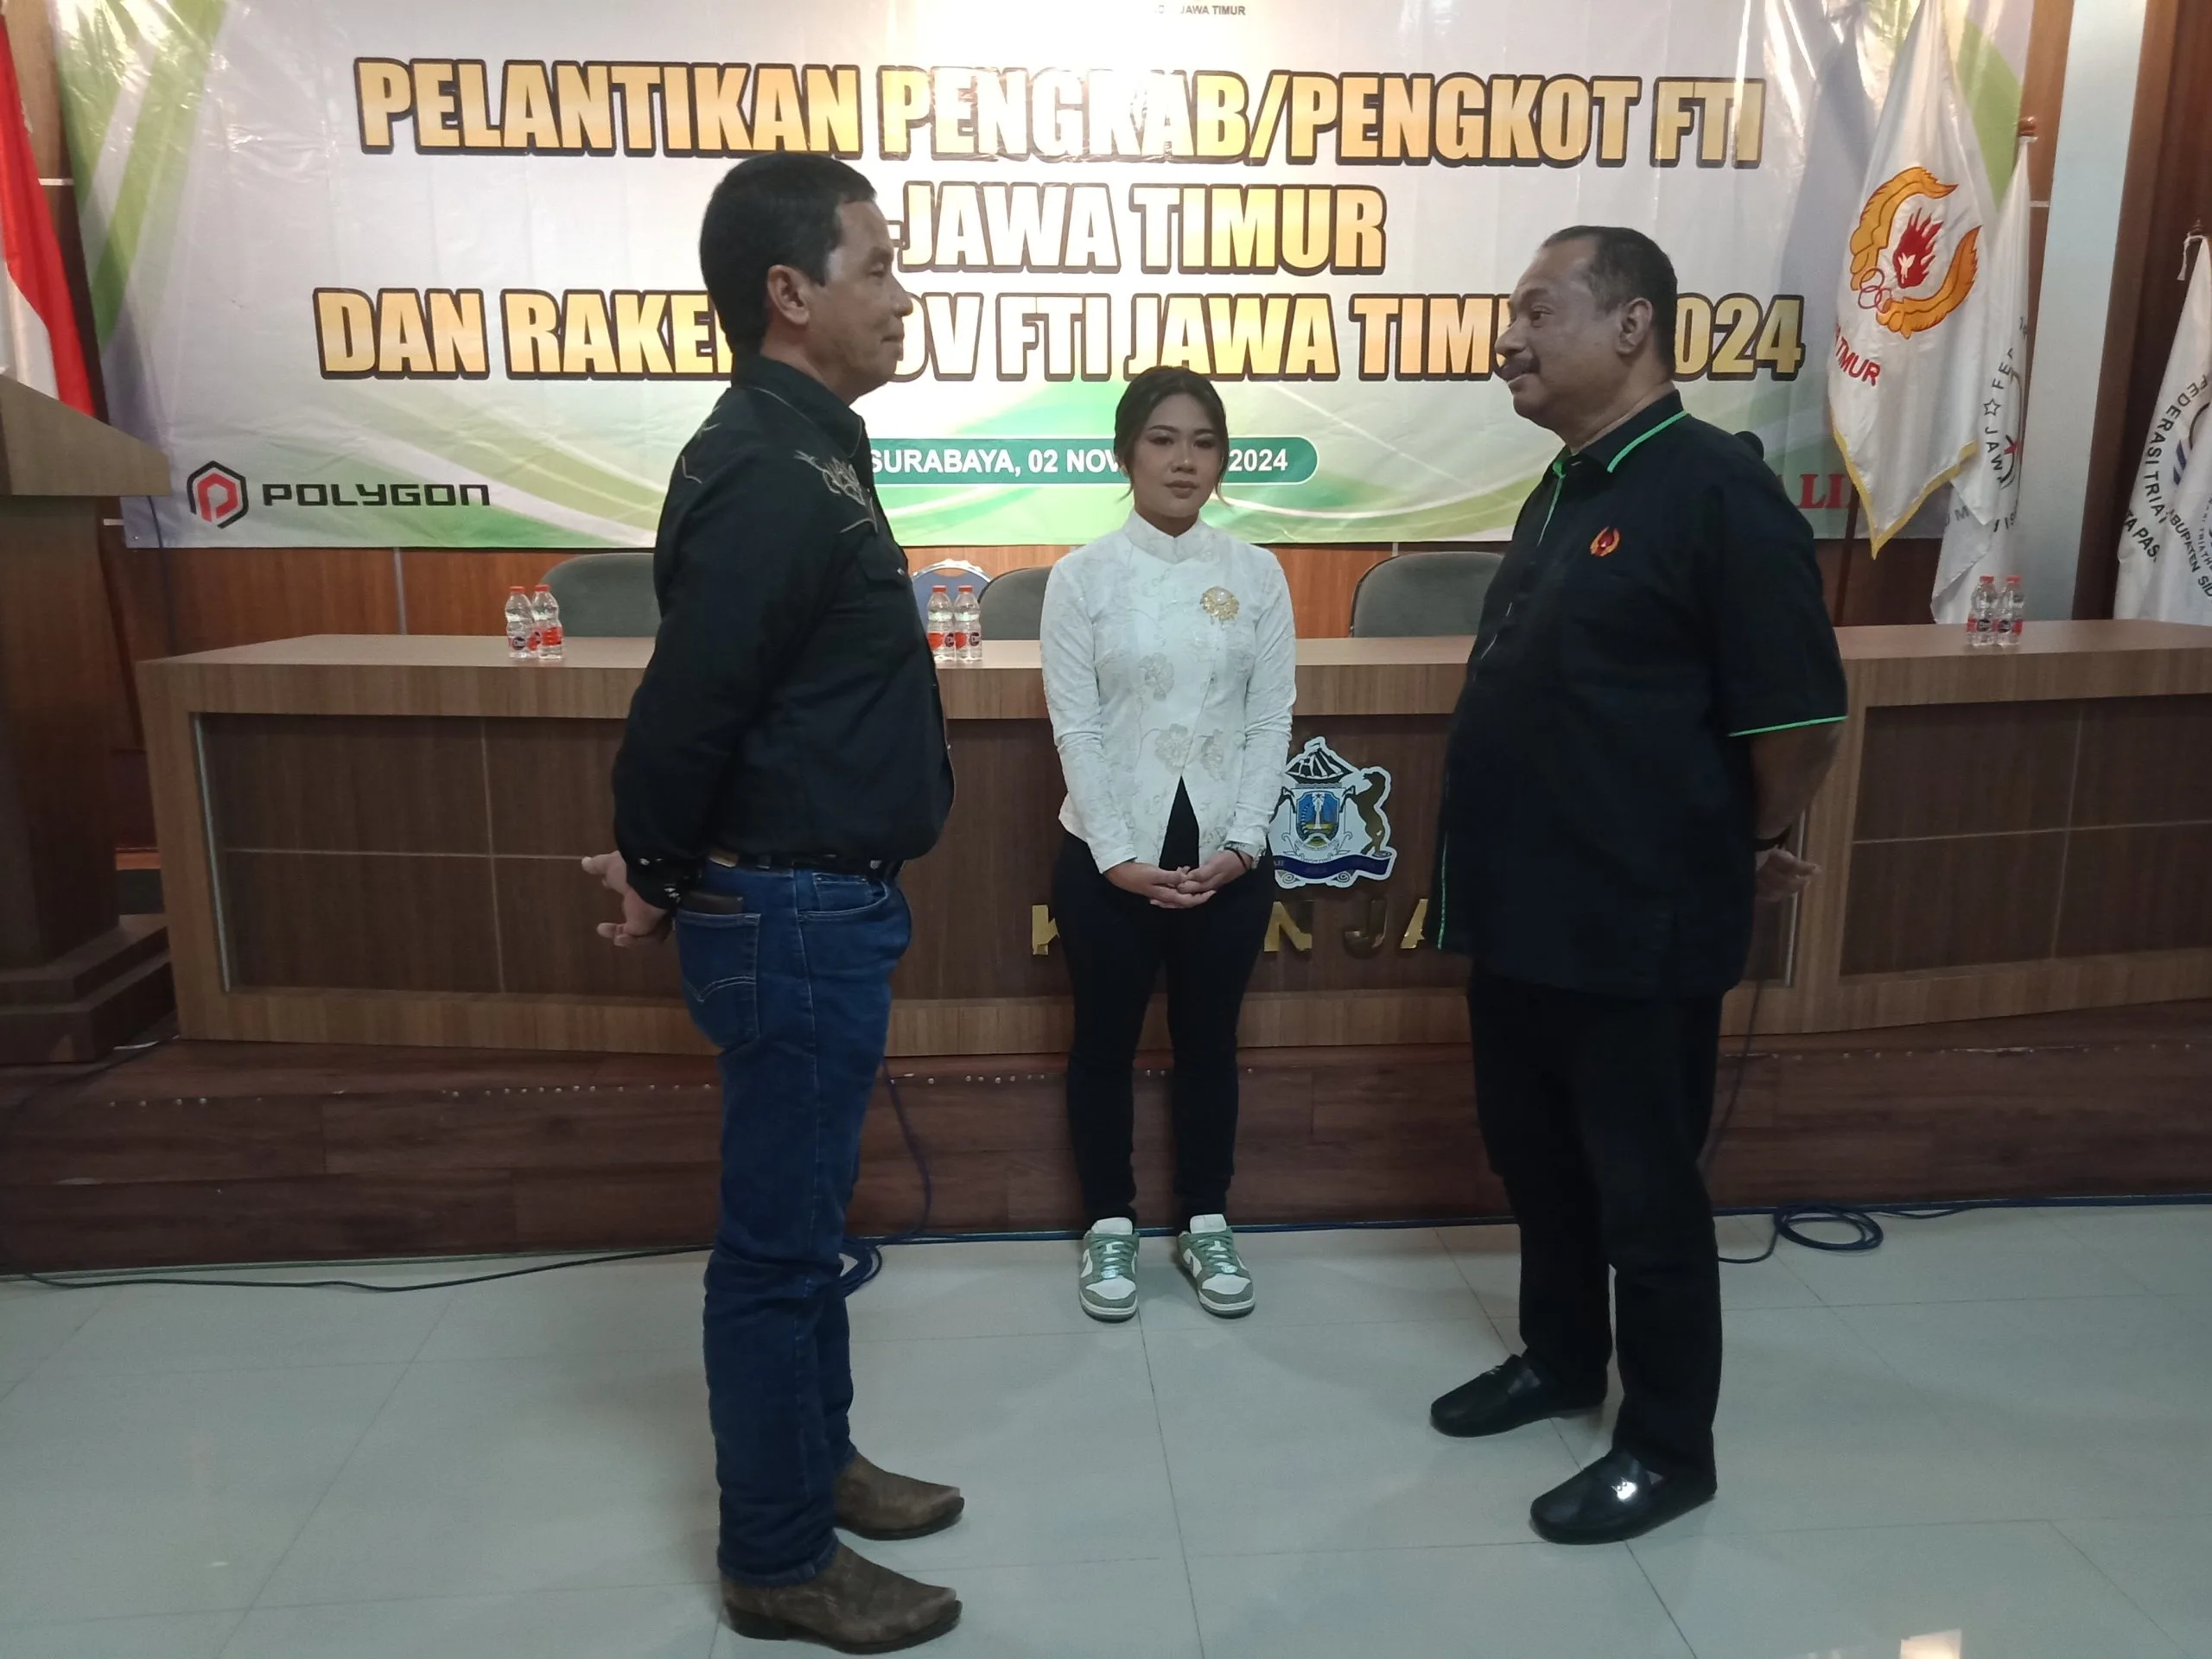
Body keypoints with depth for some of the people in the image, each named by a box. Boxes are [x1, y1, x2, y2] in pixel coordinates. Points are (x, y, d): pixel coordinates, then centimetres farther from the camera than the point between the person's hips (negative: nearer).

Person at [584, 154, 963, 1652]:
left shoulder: (804, 451, 11)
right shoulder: (767, 475, -21)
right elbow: (688, 703, -23)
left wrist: (669, 869, 13)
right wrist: (662, 881, -7)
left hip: (824, 905, 10)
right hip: (792, 915, -10)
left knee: (805, 1218, 21)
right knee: (777, 1239, 5)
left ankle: (817, 1462, 40)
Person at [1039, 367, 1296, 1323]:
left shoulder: (1256, 575, 3)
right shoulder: (1082, 576, -2)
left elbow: (1272, 721, 0)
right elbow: (1076, 729, -7)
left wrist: (1241, 843, -10)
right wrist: (1119, 855, -14)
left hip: (1228, 856, 1)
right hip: (1108, 856, -1)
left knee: (1209, 1041, 13)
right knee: (1105, 1042, 10)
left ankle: (1205, 1225, 29)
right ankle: (1110, 1228, 27)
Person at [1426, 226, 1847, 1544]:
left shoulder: (1717, 491, -16)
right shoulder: (1561, 492, 12)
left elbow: (1801, 715, -17)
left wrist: (1747, 852, -2)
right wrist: (1501, 862, 17)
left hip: (1639, 926, -8)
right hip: (1521, 910, 9)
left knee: (1645, 1185, 6)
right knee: (1534, 1154, 20)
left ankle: (1669, 1448, 25)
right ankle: (1559, 1360, 42)